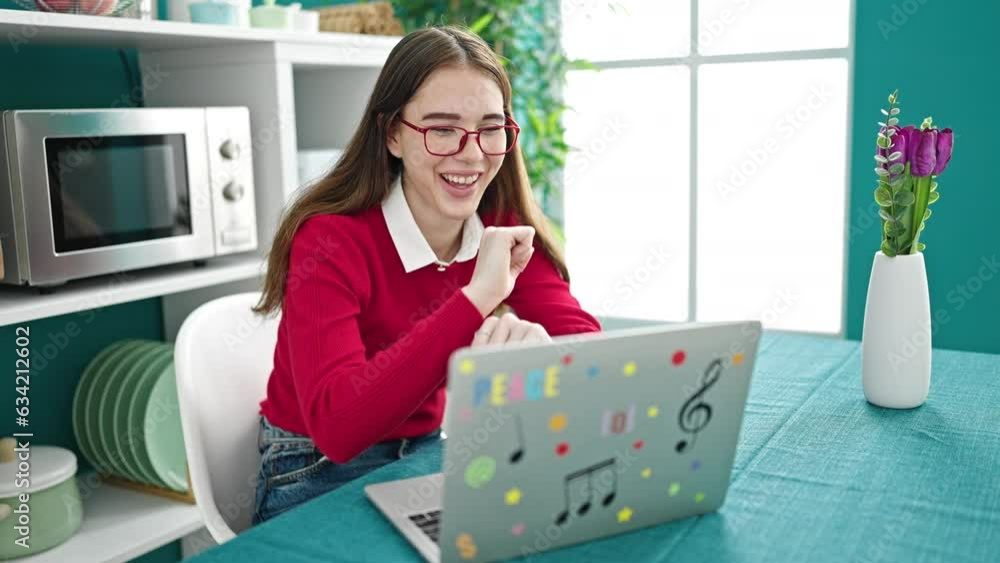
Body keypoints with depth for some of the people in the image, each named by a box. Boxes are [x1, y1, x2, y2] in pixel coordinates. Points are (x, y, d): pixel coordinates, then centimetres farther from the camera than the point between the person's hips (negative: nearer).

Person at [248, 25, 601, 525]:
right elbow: (337, 426, -34)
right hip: (320, 483, -6)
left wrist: (537, 344, -35)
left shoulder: (504, 231, -6)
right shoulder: (330, 240, -22)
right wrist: (474, 298, -37)